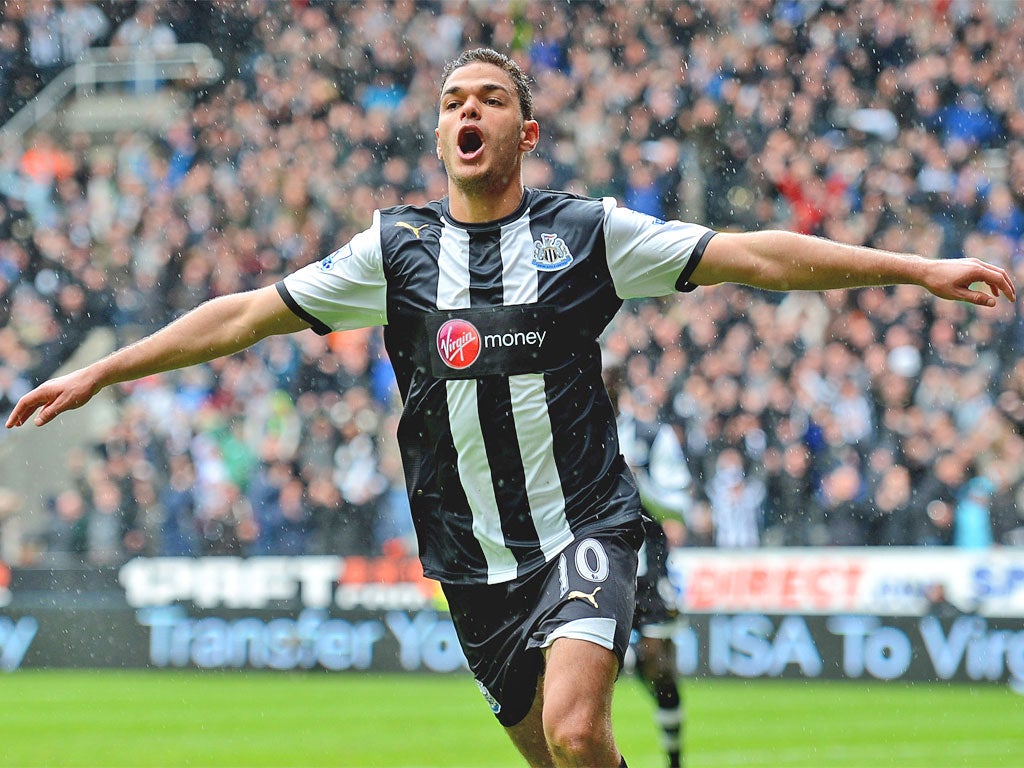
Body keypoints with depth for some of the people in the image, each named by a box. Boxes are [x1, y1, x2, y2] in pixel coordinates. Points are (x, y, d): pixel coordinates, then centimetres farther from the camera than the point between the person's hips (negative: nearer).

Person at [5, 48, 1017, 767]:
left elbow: (755, 256, -2)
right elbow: (248, 314, 7)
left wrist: (915, 268, -6)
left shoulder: (585, 231, -1)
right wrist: (99, 373, 4)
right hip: (474, 556, 3)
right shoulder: (395, 248, 4)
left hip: (583, 527, -3)